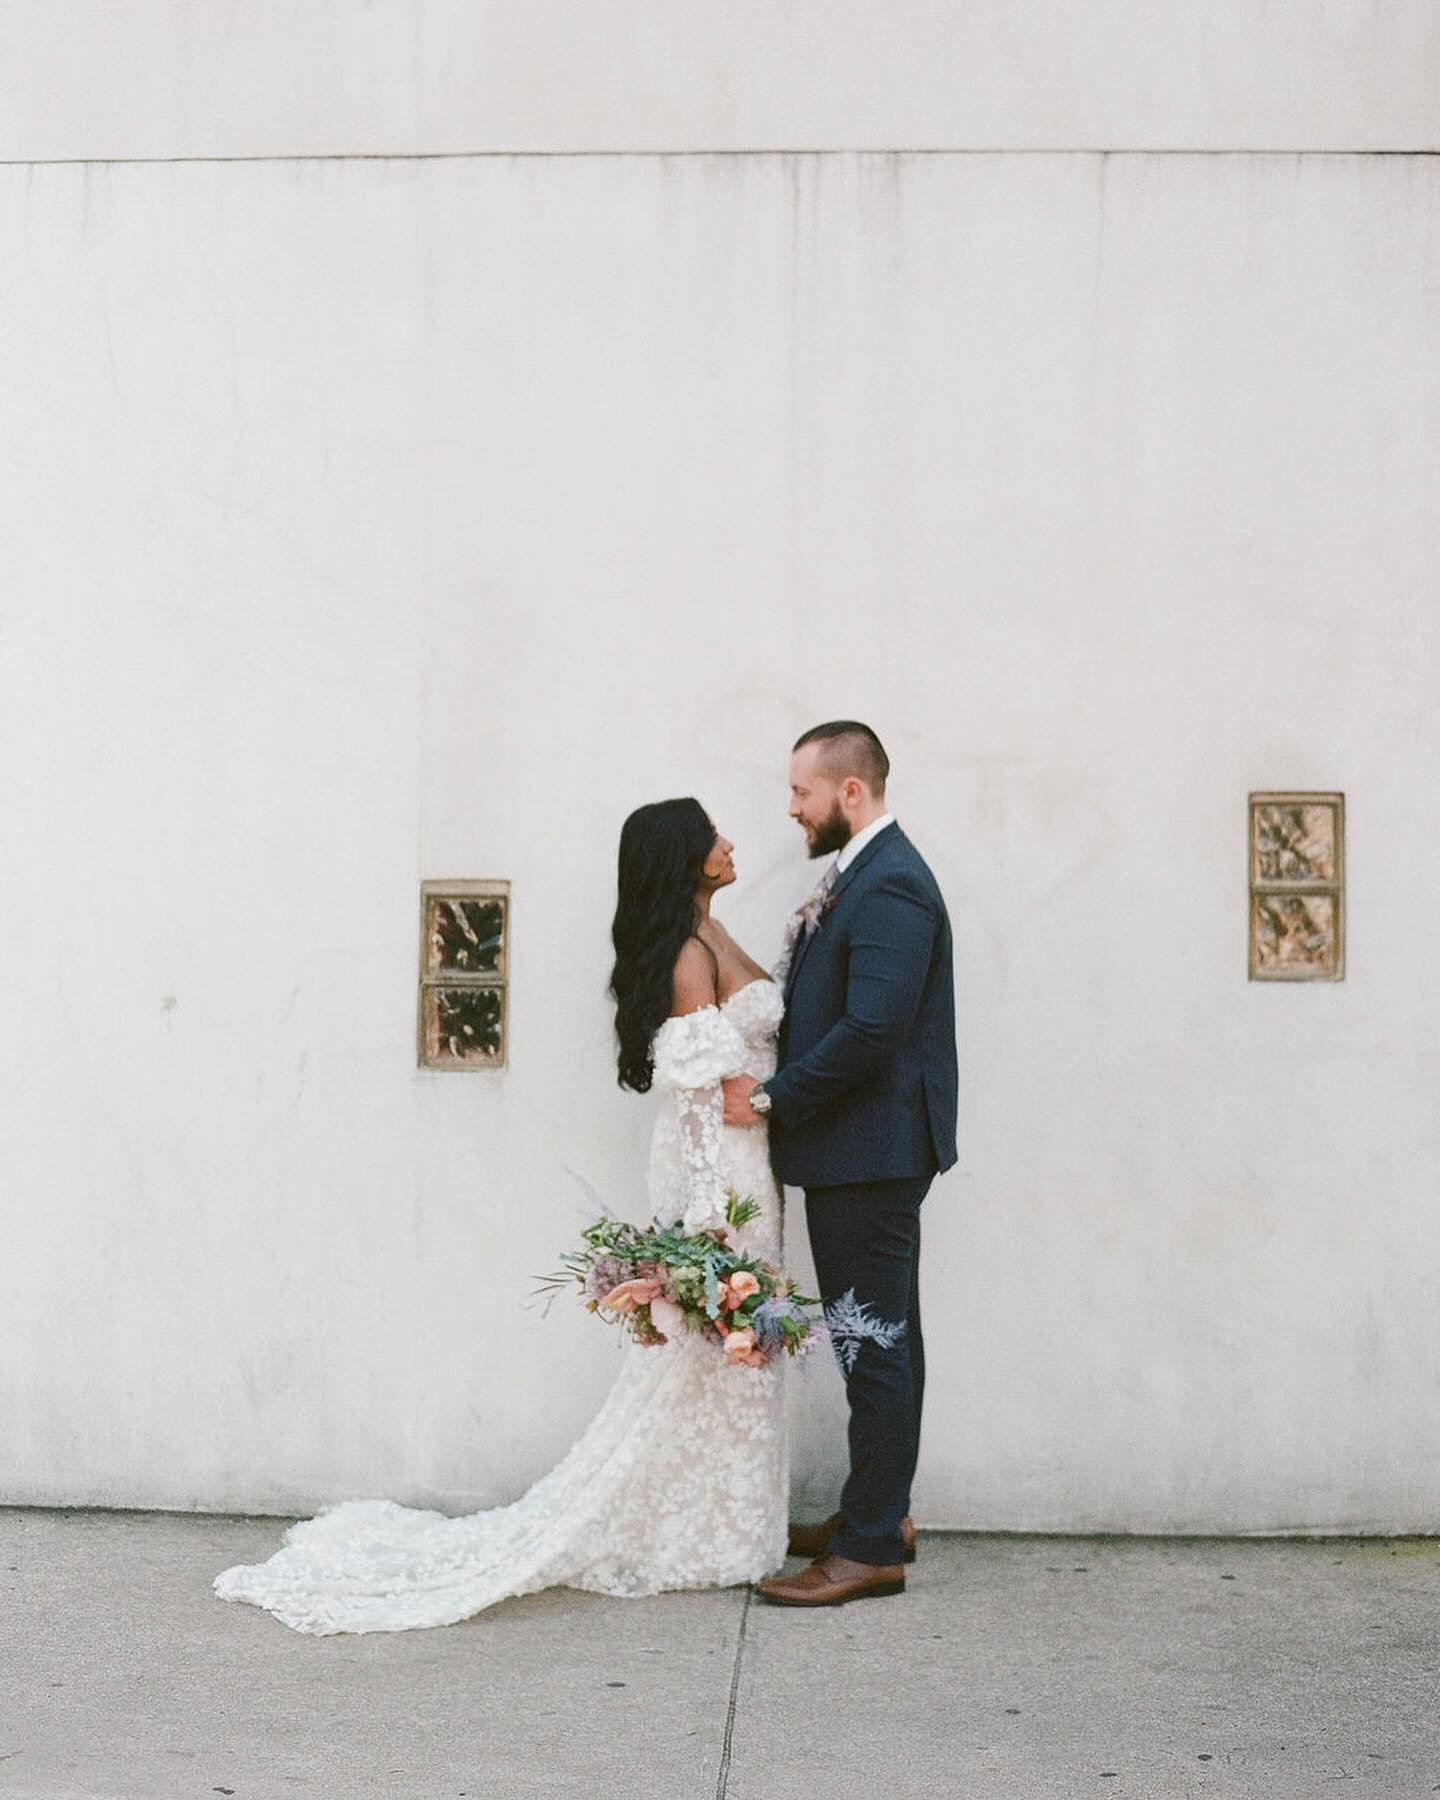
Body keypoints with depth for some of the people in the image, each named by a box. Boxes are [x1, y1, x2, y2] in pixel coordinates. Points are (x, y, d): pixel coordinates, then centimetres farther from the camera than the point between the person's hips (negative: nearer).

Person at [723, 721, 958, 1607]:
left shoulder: (890, 886, -18)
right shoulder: (859, 877, 14)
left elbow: (870, 1030, -25)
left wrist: (771, 1098, -16)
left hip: (871, 1151, -11)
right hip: (860, 1150, 11)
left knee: (876, 1346, -4)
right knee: (879, 1342, 18)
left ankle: (870, 1549, 3)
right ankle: (881, 1512, 30)